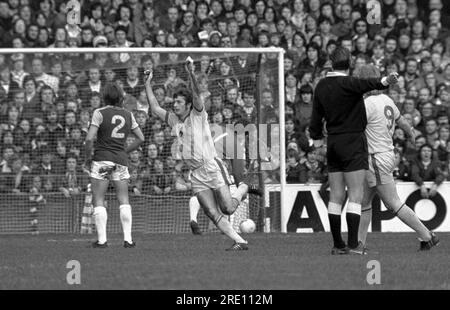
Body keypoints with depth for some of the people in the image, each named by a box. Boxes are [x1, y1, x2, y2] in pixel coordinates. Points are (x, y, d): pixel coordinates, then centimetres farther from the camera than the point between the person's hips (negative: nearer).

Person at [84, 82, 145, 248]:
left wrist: (88, 156, 0)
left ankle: (102, 239, -5)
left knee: (98, 201, 1)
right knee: (124, 200, 8)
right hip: (121, 160, 4)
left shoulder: (100, 113, -6)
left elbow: (89, 138, -14)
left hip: (102, 158, -4)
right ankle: (128, 239, 3)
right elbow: (140, 138, 12)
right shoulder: (128, 115, 7)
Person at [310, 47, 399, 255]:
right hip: (353, 144, -7)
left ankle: (337, 245, 11)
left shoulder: (321, 86, 8)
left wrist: (317, 140, 26)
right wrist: (386, 81, -51)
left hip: (333, 143, 7)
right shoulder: (347, 83, -13)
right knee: (355, 195, -7)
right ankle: (352, 245, -13)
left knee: (336, 197, 9)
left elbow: (316, 117, 14)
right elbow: (367, 84, -34)